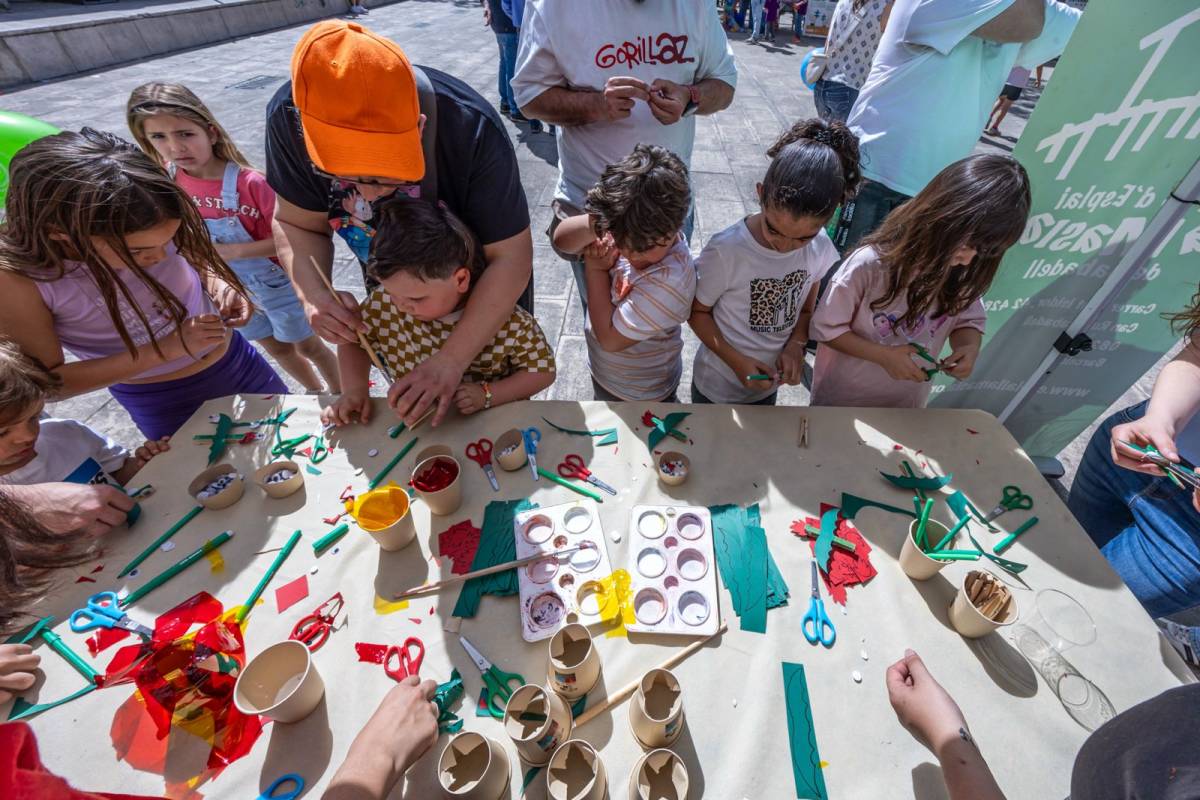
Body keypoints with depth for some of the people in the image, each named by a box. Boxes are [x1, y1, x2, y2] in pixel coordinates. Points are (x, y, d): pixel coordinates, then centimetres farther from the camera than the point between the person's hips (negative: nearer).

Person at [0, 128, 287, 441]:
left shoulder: (146, 231, -20)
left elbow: (198, 257, 2)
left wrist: (219, 286, -22)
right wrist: (167, 348, -31)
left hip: (237, 363, 3)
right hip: (165, 406, -3)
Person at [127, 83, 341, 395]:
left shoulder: (248, 182, -26)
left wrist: (232, 251, -27)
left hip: (274, 283, -6)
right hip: (230, 288, 6)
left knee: (307, 347, 12)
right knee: (277, 348, 22)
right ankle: (317, 395, 44)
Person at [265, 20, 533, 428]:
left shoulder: (472, 130, -35)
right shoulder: (290, 117, -23)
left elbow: (509, 258, -32)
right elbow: (298, 224, -10)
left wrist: (451, 361, -38)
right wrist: (314, 296, -31)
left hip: (486, 293, -2)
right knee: (413, 406, 24)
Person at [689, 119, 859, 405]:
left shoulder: (820, 248, -13)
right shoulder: (725, 251, -28)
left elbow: (806, 308, 1)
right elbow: (697, 311, -16)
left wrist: (795, 345, -17)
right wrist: (735, 360, -24)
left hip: (769, 384, 4)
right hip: (717, 387, -4)